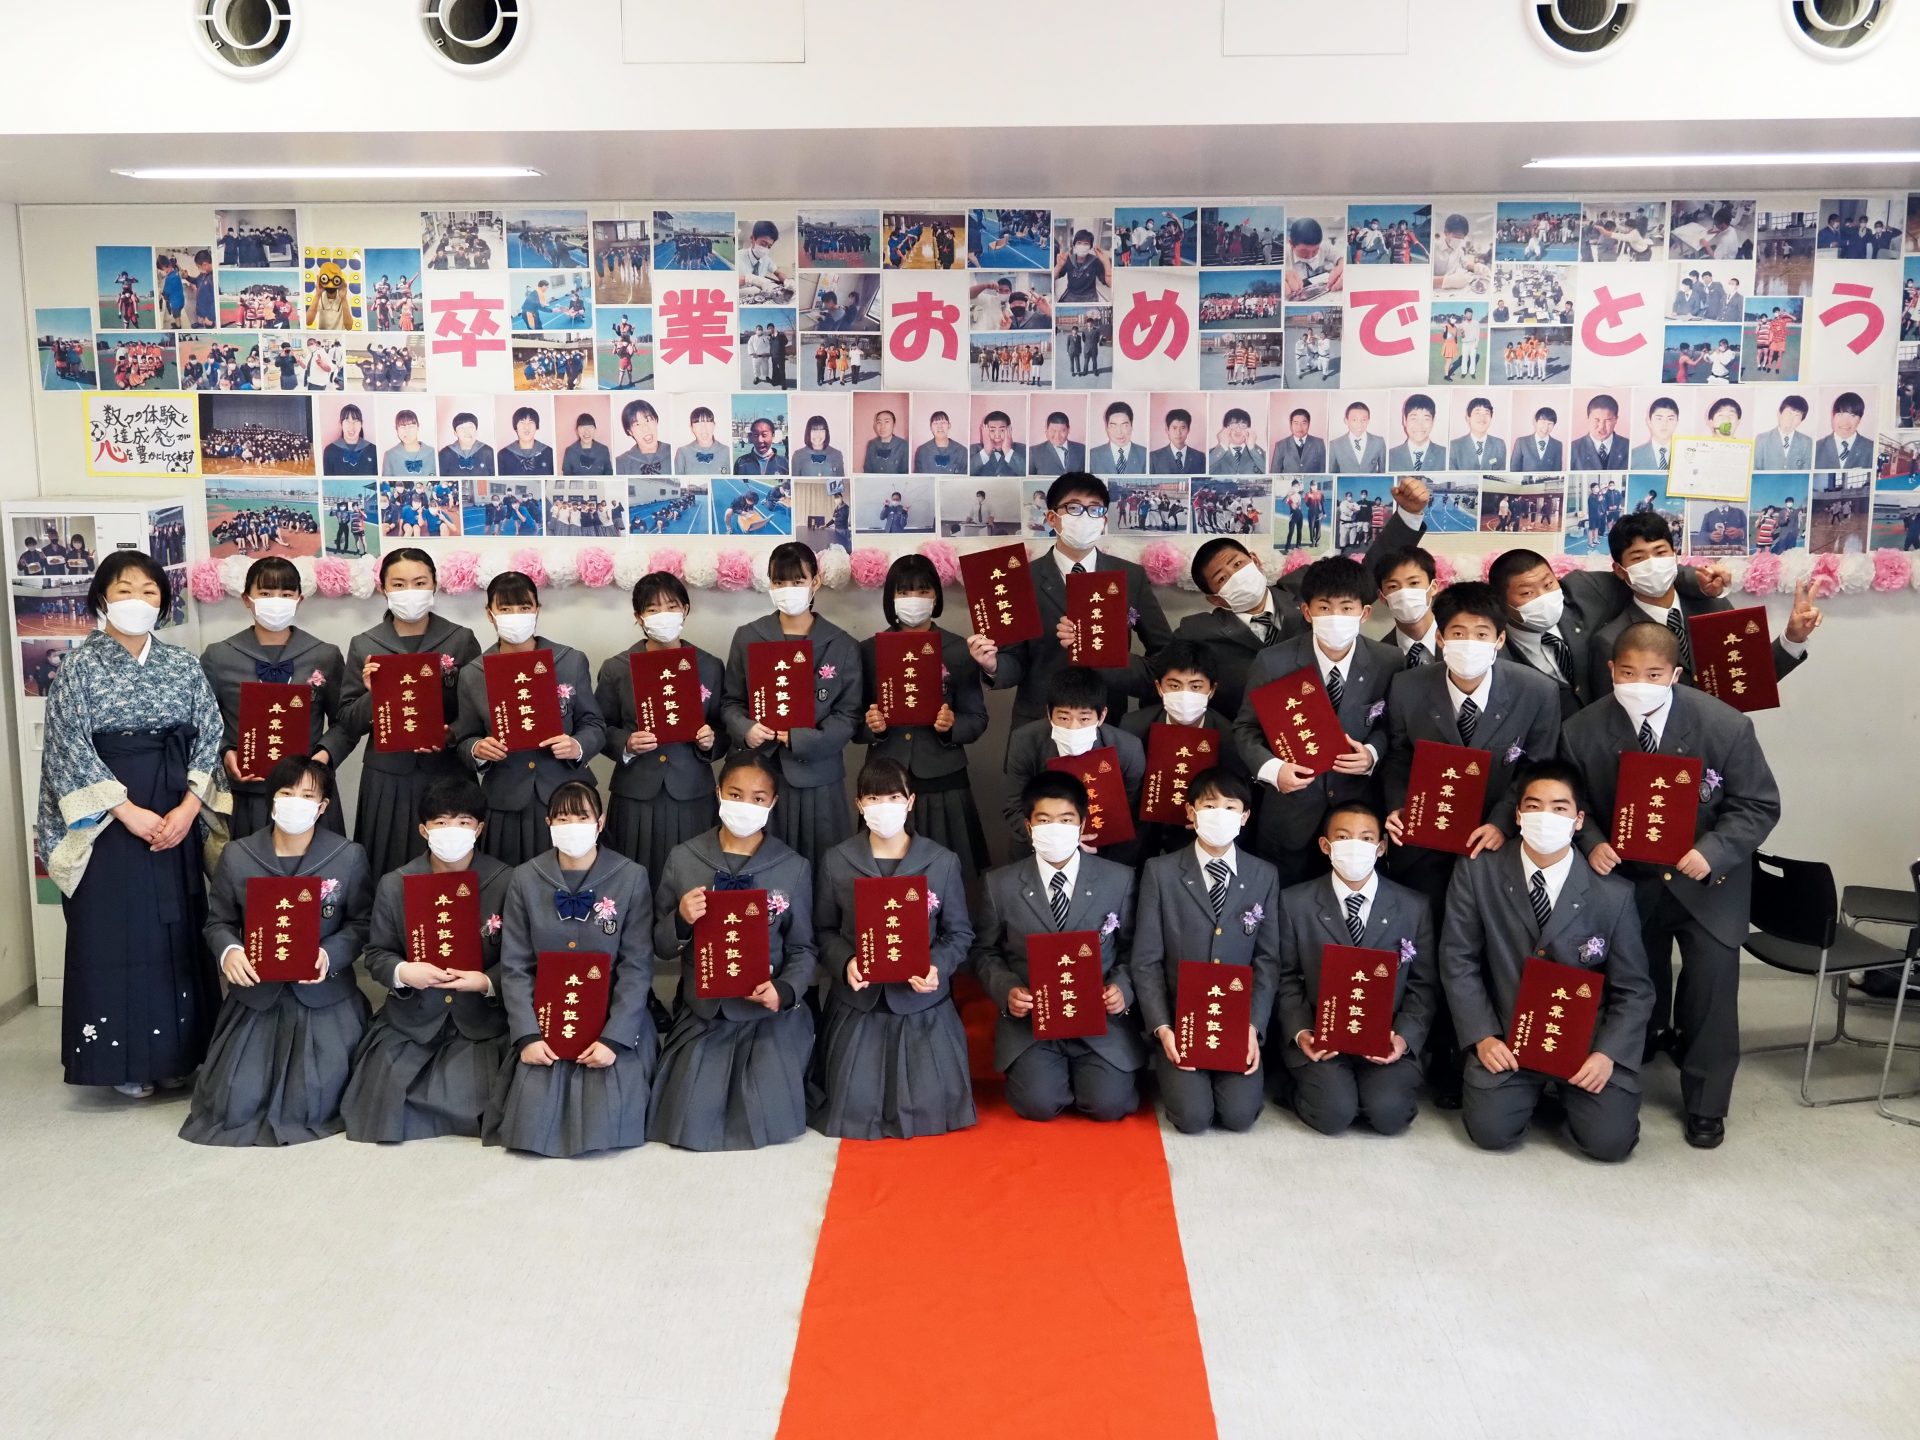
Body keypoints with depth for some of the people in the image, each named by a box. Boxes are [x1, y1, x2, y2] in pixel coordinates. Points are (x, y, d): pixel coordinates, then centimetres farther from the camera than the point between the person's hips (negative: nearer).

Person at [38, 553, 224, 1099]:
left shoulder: (184, 665, 7)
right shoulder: (79, 665, -2)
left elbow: (209, 741, 3)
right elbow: (71, 750, -8)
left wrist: (187, 809, -10)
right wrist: (129, 812, -14)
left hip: (176, 817, 3)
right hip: (108, 820, -3)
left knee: (176, 932, 5)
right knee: (115, 934, 0)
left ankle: (176, 1053, 15)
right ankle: (126, 1061, 9)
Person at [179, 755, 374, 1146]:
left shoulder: (349, 856, -3)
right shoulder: (236, 856, 0)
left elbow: (361, 923, -2)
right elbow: (218, 921, 5)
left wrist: (330, 955, -20)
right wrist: (228, 951, -17)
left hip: (324, 996, -1)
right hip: (257, 994, 1)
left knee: (314, 1104, -11)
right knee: (235, 1103, -6)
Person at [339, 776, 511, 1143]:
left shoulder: (506, 882, -6)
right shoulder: (394, 885, 1)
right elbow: (376, 953, 4)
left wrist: (488, 982, -22)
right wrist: (402, 972, -18)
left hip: (481, 1024, -2)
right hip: (411, 1021, 2)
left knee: (474, 1101, -19)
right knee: (385, 1105, -10)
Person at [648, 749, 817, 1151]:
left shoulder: (793, 868, -2)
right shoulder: (683, 859, -1)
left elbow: (803, 948, 1)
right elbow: (661, 947, 3)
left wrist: (785, 991, -19)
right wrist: (681, 921, -19)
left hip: (770, 1015, -1)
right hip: (703, 1013, 1)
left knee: (768, 1120, -10)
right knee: (690, 1122, -4)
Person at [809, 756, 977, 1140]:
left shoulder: (943, 861, -3)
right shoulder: (835, 861, -1)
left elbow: (960, 934, 2)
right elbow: (824, 930, 3)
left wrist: (937, 967, -17)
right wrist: (845, 963, -16)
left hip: (922, 1002, 0)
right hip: (858, 1001, 0)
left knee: (931, 1107, -5)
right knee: (853, 1108, -4)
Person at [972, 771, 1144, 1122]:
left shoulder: (1118, 880, 1)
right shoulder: (1001, 884, 1)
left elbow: (1133, 949, 7)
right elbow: (985, 951, 8)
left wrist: (1122, 988, -13)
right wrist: (1007, 990, -11)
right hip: (1030, 1018, 0)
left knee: (1109, 1102, -17)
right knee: (1037, 1102, -20)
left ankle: (1081, 1072, 19)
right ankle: (1045, 1068, 17)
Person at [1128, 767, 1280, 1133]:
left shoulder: (1265, 876, 4)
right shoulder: (1160, 872, -2)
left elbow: (1268, 960, 3)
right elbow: (1145, 960, -3)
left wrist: (1253, 1026, -10)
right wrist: (1162, 1028, -13)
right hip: (1179, 1018, -1)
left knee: (1239, 1114, -16)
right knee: (1193, 1117, -18)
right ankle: (1172, 1071, 16)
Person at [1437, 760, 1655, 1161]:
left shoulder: (1614, 893, -7)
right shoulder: (1476, 874, -6)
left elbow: (1634, 989, -1)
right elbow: (1458, 962, -2)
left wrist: (1608, 1053, -15)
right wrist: (1482, 1037, -11)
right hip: (1508, 1038, 0)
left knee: (1609, 1140, -15)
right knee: (1491, 1132, -17)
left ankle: (1570, 1092, 20)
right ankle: (1532, 1088, 19)